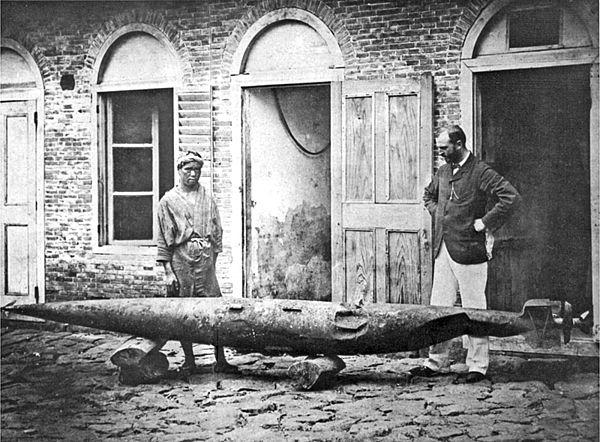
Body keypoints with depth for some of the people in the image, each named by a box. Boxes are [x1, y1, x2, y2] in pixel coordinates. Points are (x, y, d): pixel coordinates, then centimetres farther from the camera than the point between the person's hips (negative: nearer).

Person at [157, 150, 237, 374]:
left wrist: (213, 260, 6)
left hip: (205, 258, 2)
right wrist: (168, 271, -4)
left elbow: (217, 233, 15)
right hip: (180, 259, -2)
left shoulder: (207, 200, 13)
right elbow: (163, 239, 2)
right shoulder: (168, 201, 4)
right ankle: (189, 362, 13)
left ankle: (220, 360, 1)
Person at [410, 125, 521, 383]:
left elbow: (512, 197, -19)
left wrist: (485, 222, -16)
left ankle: (478, 366, 11)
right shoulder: (442, 172, 13)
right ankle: (435, 362, 19)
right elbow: (428, 195, 33)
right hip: (443, 250, 7)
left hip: (469, 252, -7)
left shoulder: (481, 173, -10)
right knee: (438, 308, 10)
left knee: (474, 310, 2)